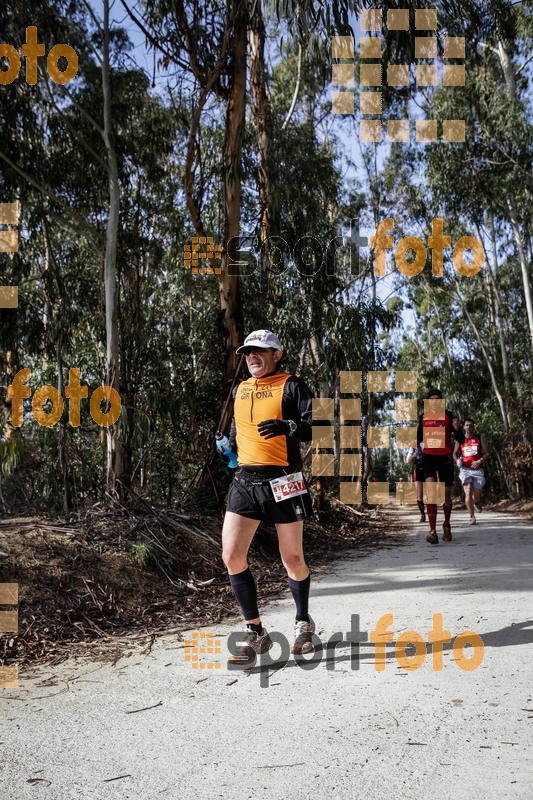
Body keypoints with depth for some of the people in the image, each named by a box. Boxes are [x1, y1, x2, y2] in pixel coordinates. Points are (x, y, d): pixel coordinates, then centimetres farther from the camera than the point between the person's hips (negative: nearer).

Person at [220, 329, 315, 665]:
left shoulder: (292, 386, -2)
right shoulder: (240, 390, 17)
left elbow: (315, 428, -12)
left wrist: (288, 427, -28)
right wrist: (230, 446, 17)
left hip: (282, 482, -5)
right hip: (245, 481, 5)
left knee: (292, 559, 5)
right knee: (232, 555, -7)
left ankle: (304, 622, 30)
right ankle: (256, 633, 5)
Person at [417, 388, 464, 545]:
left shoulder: (448, 415, 1)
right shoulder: (423, 417, 10)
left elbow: (461, 440, -2)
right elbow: (419, 437, 24)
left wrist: (457, 429, -21)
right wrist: (421, 446, 2)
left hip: (445, 457, -1)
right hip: (428, 456, 1)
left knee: (446, 495, 7)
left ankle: (447, 525, 34)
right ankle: (432, 531, -25)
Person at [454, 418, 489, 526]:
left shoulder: (479, 438, 4)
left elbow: (487, 453, 4)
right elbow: (455, 453, 14)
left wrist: (479, 461, -14)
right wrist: (457, 460, -9)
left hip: (477, 469, 0)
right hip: (465, 469, 0)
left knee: (476, 495, 3)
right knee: (468, 492, -17)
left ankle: (476, 502, 41)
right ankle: (472, 516, -8)